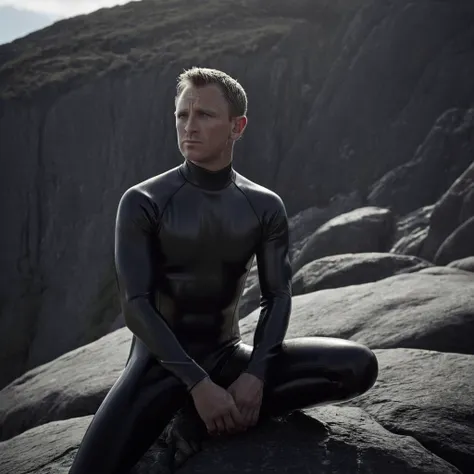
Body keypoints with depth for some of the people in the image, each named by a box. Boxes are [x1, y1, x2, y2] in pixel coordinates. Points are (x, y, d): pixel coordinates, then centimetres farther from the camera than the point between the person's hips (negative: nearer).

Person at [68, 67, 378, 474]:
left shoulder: (265, 207, 0)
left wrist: (255, 374, -21)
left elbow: (278, 297, -3)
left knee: (360, 366, -16)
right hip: (161, 362, -3)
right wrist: (198, 384, -26)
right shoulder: (143, 203, -10)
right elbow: (136, 306, -16)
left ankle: (221, 415, -11)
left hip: (228, 356, 4)